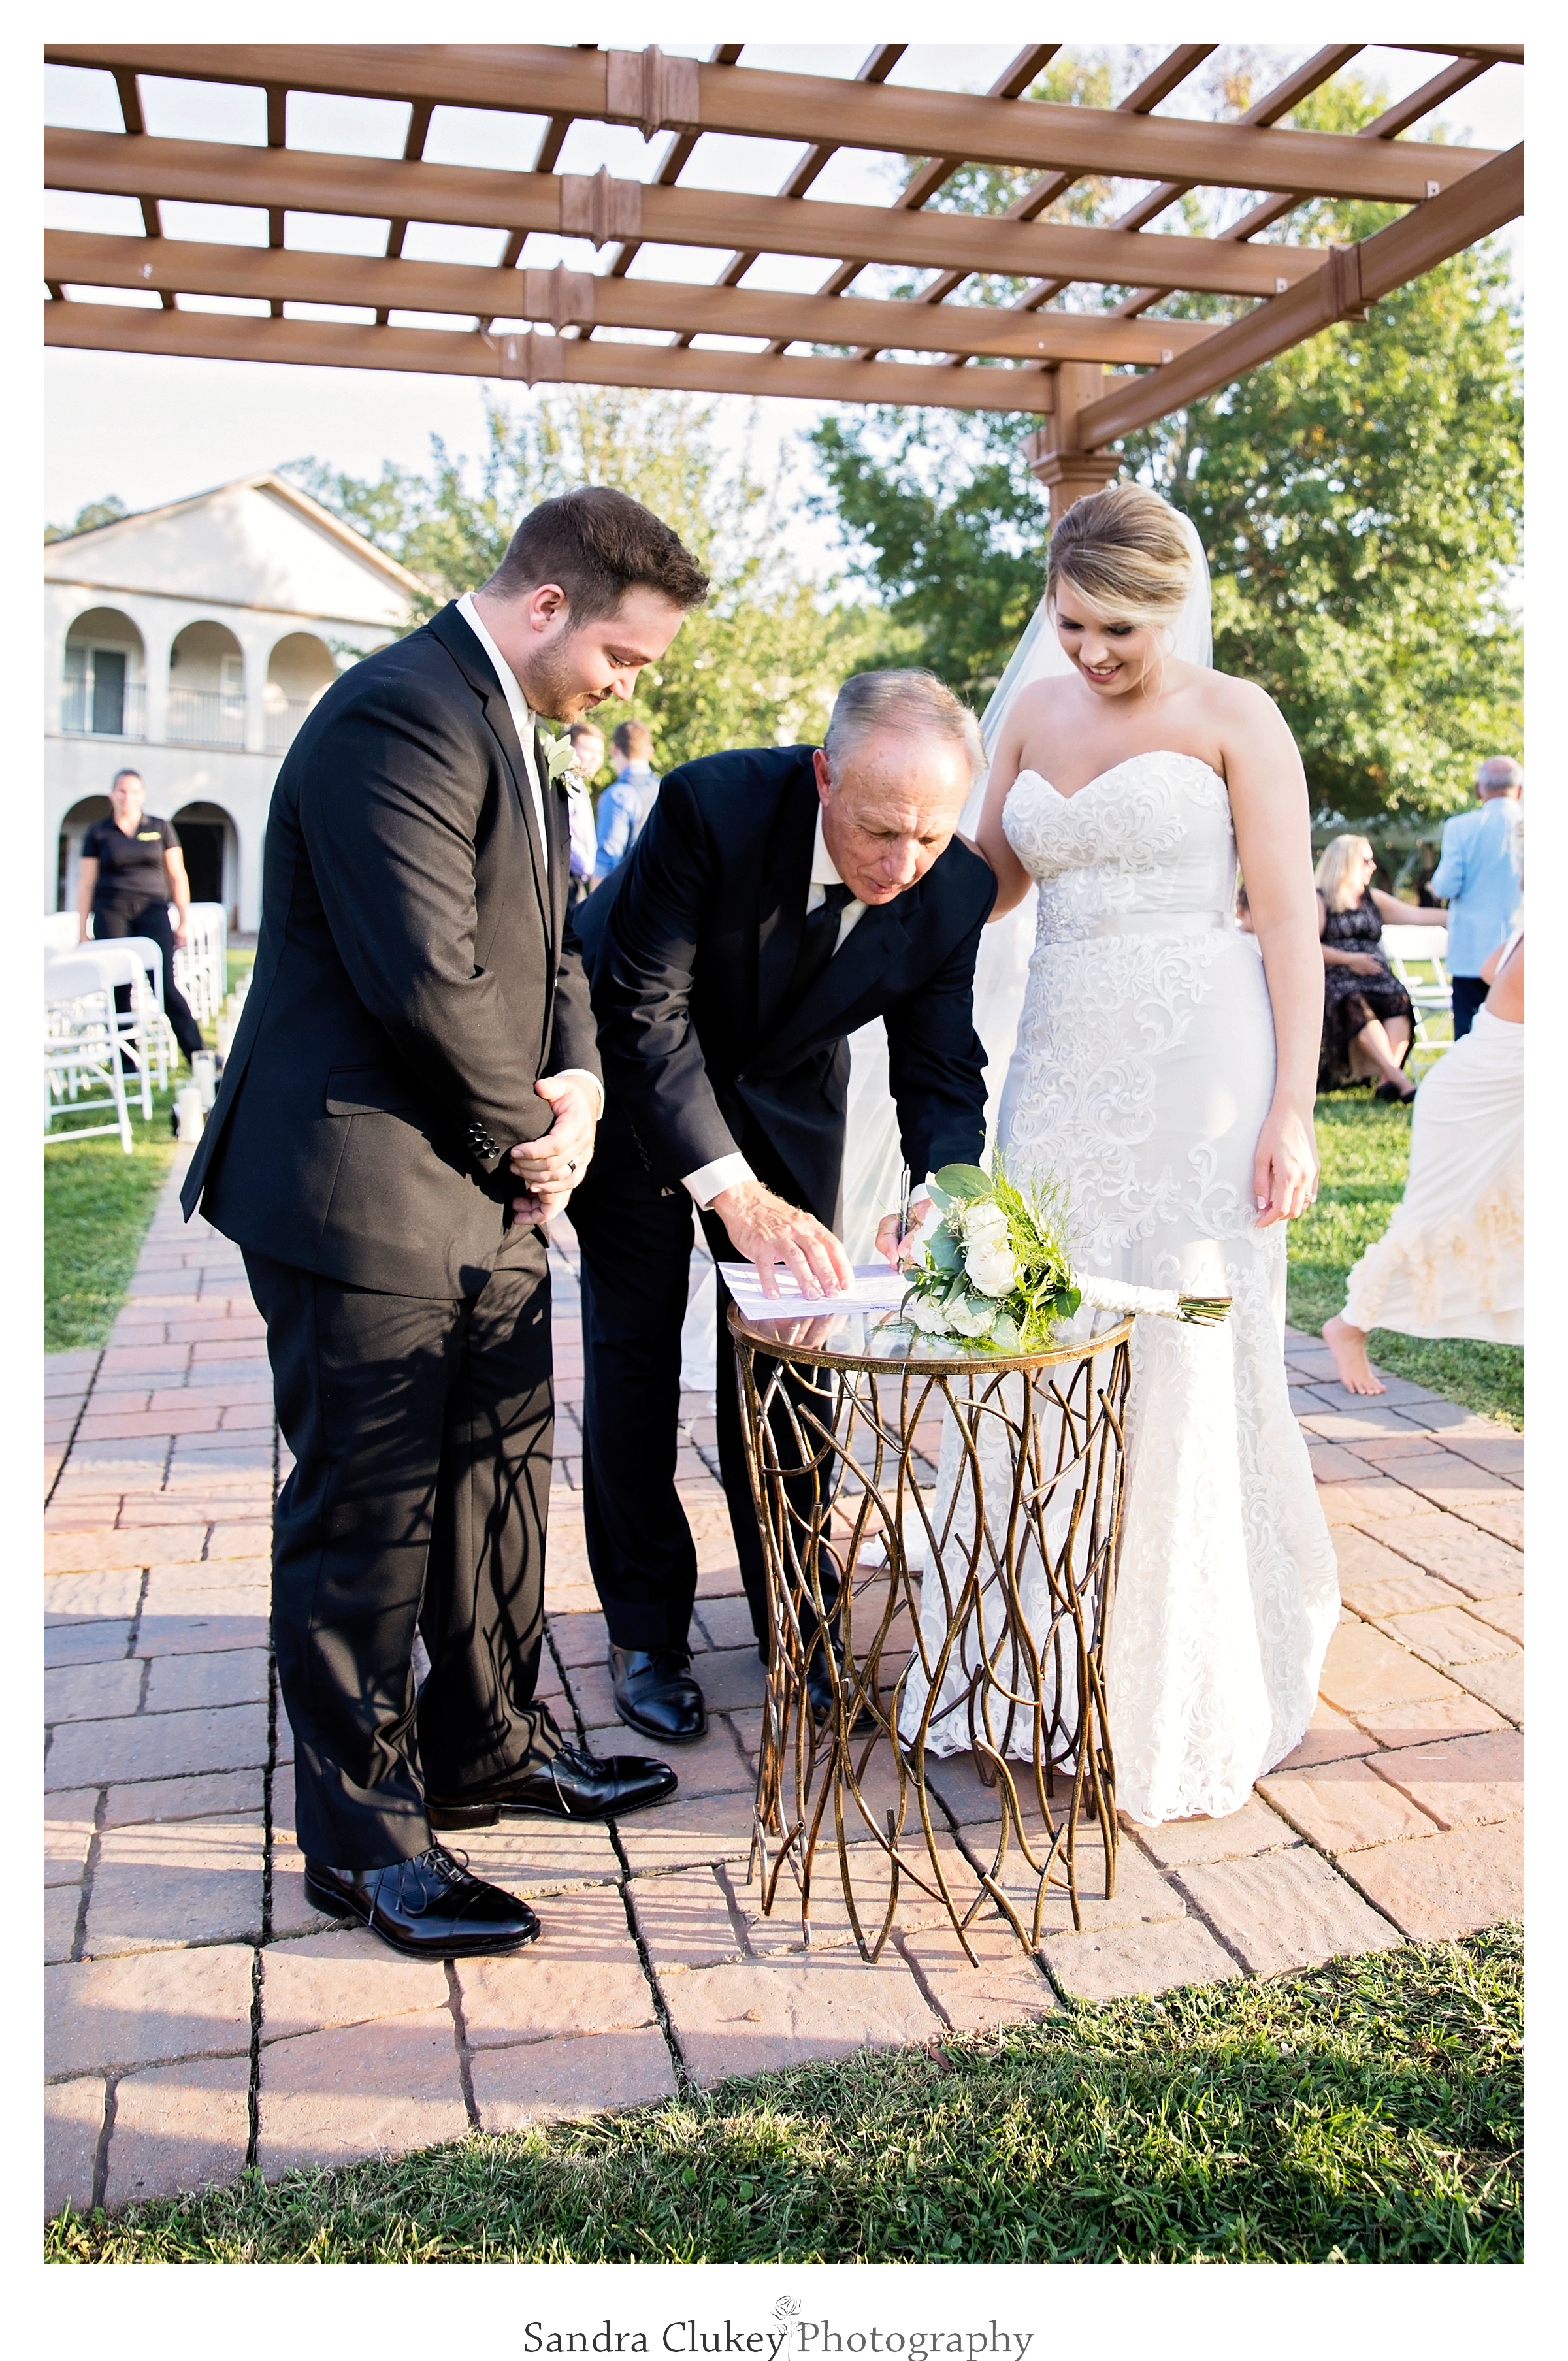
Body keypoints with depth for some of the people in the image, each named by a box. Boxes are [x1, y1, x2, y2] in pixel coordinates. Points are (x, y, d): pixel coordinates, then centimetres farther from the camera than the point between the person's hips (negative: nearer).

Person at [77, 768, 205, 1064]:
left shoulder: (161, 829, 9)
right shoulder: (98, 833, 8)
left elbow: (177, 876, 11)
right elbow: (86, 883, 9)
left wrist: (184, 920, 5)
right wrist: (82, 931, 5)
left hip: (152, 909, -1)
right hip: (111, 913, 1)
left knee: (166, 986, -8)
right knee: (118, 989, 0)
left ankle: (197, 1055, -7)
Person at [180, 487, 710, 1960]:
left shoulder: (511, 730, 15)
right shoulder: (400, 718, -19)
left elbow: (544, 941, 19)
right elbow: (424, 976, -26)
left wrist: (576, 1081, -1)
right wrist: (531, 1128, -11)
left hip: (484, 1192, 10)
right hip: (365, 1200, -10)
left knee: (501, 1478, 18)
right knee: (366, 1518, 1)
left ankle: (488, 1747, 36)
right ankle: (365, 1839, 16)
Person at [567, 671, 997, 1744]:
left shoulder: (956, 888, -22)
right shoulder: (713, 805, -35)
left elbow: (941, 1069, -14)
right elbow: (646, 1012, -36)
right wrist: (739, 1196, -45)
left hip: (784, 1094, 3)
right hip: (635, 1078, -3)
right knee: (636, 1345, 0)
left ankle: (793, 1615, 22)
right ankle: (646, 1630, 14)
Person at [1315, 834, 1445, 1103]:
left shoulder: (1373, 898, 23)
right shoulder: (1319, 901, 6)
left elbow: (1416, 916, 17)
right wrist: (1348, 959, -14)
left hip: (1376, 977, 5)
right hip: (1336, 979, -5)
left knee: (1399, 1000, -29)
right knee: (1355, 1006, -37)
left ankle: (1387, 1080, -43)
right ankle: (1400, 1080, -46)